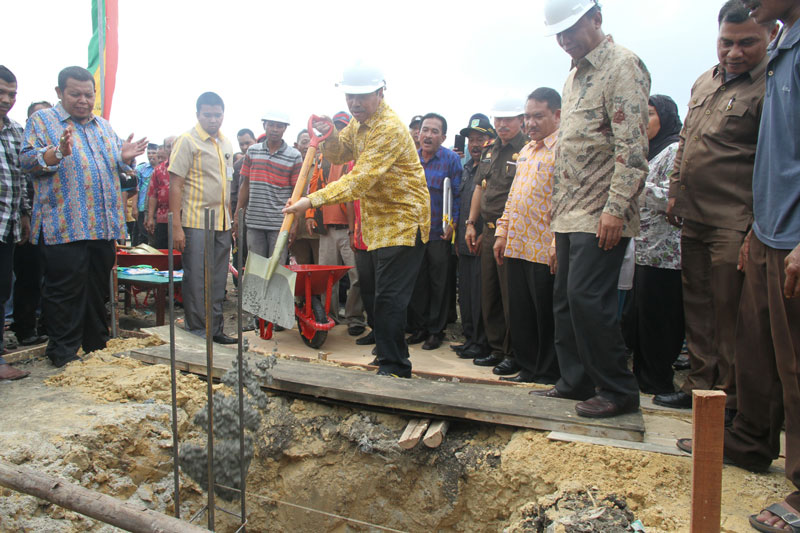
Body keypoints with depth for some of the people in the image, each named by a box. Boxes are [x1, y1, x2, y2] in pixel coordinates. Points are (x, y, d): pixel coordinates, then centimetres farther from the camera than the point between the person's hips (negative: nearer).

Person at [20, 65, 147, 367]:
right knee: (66, 290, -3)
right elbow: (28, 161, -8)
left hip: (104, 225, 6)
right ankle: (63, 353, 8)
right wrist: (59, 152, -25)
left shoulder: (103, 126, 19)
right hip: (64, 226, -5)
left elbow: (117, 167, 22)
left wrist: (125, 157, 0)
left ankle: (97, 347, 24)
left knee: (99, 289, 12)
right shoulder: (42, 120, 3)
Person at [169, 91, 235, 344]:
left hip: (222, 223, 6)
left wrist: (231, 220, 15)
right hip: (196, 222, -6)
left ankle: (215, 329, 20)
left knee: (218, 281, 11)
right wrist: (176, 226, -16)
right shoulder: (187, 141, -5)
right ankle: (197, 332, 8)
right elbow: (175, 185, -10)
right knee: (196, 280, -2)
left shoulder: (226, 144, 15)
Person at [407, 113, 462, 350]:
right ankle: (418, 327, 22)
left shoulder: (451, 159, -4)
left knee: (438, 283, 4)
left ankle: (436, 331, 15)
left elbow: (457, 194, -5)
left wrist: (453, 223, -13)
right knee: (416, 282, 9)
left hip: (439, 233, -4)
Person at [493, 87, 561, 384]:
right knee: (520, 313, 13)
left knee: (546, 314, 3)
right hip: (517, 246, 8)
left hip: (544, 250, -8)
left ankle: (549, 375, 16)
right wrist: (503, 232, 15)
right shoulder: (526, 152, 18)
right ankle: (527, 368, 25)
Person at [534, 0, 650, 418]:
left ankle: (618, 391, 3)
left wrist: (615, 208, -21)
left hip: (602, 216, -9)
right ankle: (575, 382, 22)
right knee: (566, 298, 10)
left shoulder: (623, 66, -7)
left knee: (587, 298, -12)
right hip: (569, 213, 9)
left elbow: (632, 146, -16)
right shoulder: (575, 76, 20)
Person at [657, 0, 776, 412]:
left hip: (734, 223, -7)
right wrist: (675, 191, 18)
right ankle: (700, 384, 26)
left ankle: (731, 398, 11)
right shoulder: (704, 82, 15)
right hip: (692, 218, 8)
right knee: (696, 305, 13)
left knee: (728, 310, -3)